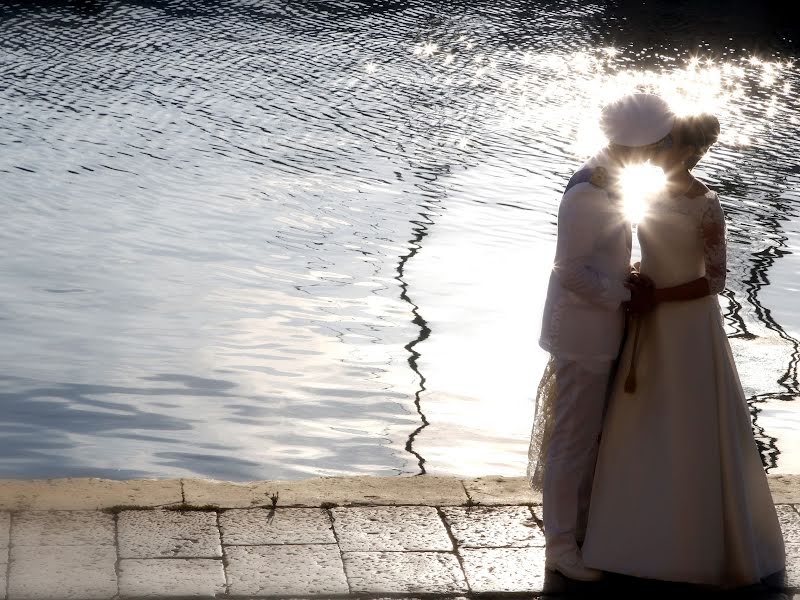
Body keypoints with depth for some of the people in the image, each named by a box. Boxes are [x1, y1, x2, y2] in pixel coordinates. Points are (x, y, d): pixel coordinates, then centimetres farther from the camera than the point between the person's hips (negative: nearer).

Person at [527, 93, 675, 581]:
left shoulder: (605, 181, 7)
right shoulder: (587, 192, -23)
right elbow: (572, 271, -23)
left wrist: (630, 276, 6)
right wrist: (624, 297, -15)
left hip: (601, 327, 10)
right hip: (583, 332, -10)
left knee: (593, 433, 19)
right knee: (574, 436, 2)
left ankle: (582, 528, 32)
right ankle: (561, 546, 14)